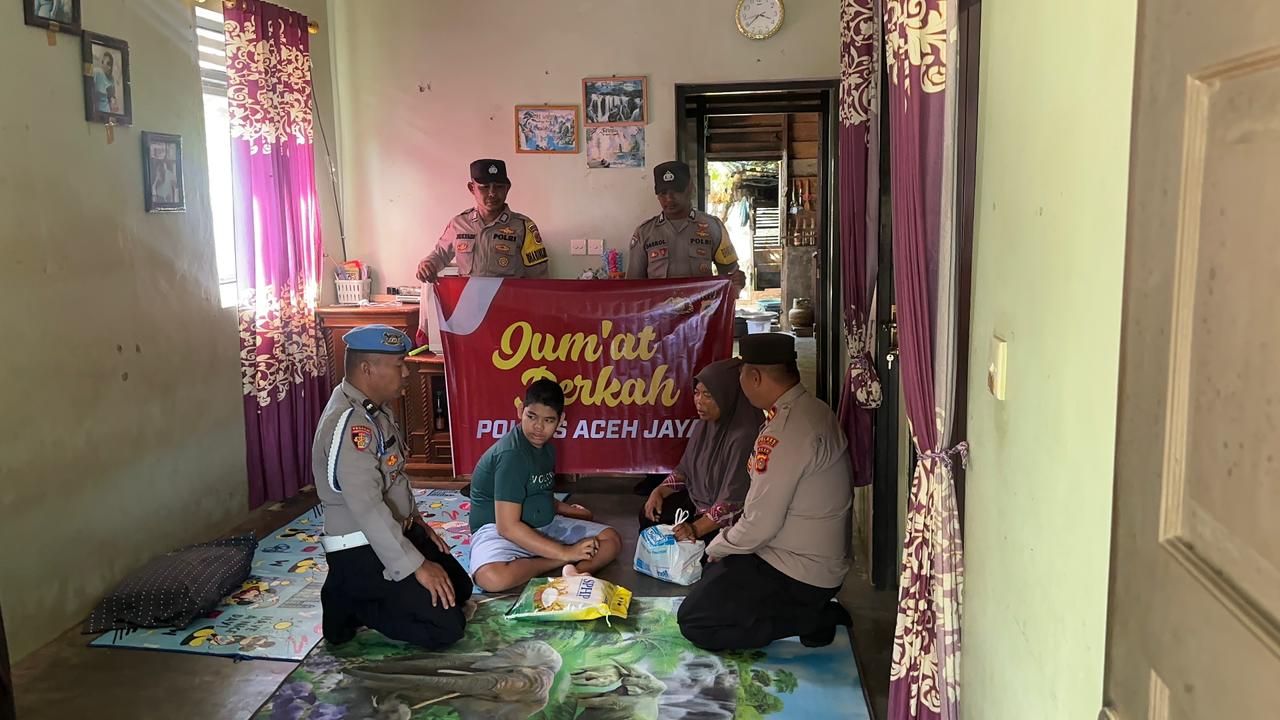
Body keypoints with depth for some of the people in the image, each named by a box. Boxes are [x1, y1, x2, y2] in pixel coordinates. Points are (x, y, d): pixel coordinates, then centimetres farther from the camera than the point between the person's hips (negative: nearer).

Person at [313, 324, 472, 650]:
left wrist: (417, 520, 14)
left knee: (460, 588, 15)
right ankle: (349, 606, 0)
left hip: (398, 529, 10)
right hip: (361, 553, -10)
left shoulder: (375, 408, 5)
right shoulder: (350, 423, -26)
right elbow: (367, 509, -30)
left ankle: (357, 597, 14)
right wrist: (417, 566, -26)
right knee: (447, 626, -14)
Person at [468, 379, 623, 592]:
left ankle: (577, 571, -34)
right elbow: (507, 526, -27)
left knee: (612, 539, -5)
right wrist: (565, 553, -26)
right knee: (492, 577, -41)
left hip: (544, 526, 8)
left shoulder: (547, 448, 6)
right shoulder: (512, 454, -22)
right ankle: (563, 563, -21)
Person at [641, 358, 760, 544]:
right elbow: (684, 470, 10)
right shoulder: (704, 425, -1)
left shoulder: (743, 437, -28)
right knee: (649, 516, 2)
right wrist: (660, 491, -6)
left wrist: (695, 529, -33)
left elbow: (733, 503, -27)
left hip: (724, 522, -8)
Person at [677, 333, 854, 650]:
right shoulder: (814, 410, 4)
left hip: (797, 574, -10)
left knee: (694, 621, -5)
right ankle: (811, 610, 11)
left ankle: (811, 619, -3)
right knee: (712, 576, 25)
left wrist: (718, 548, -5)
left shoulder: (785, 431, -28)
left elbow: (760, 524, -24)